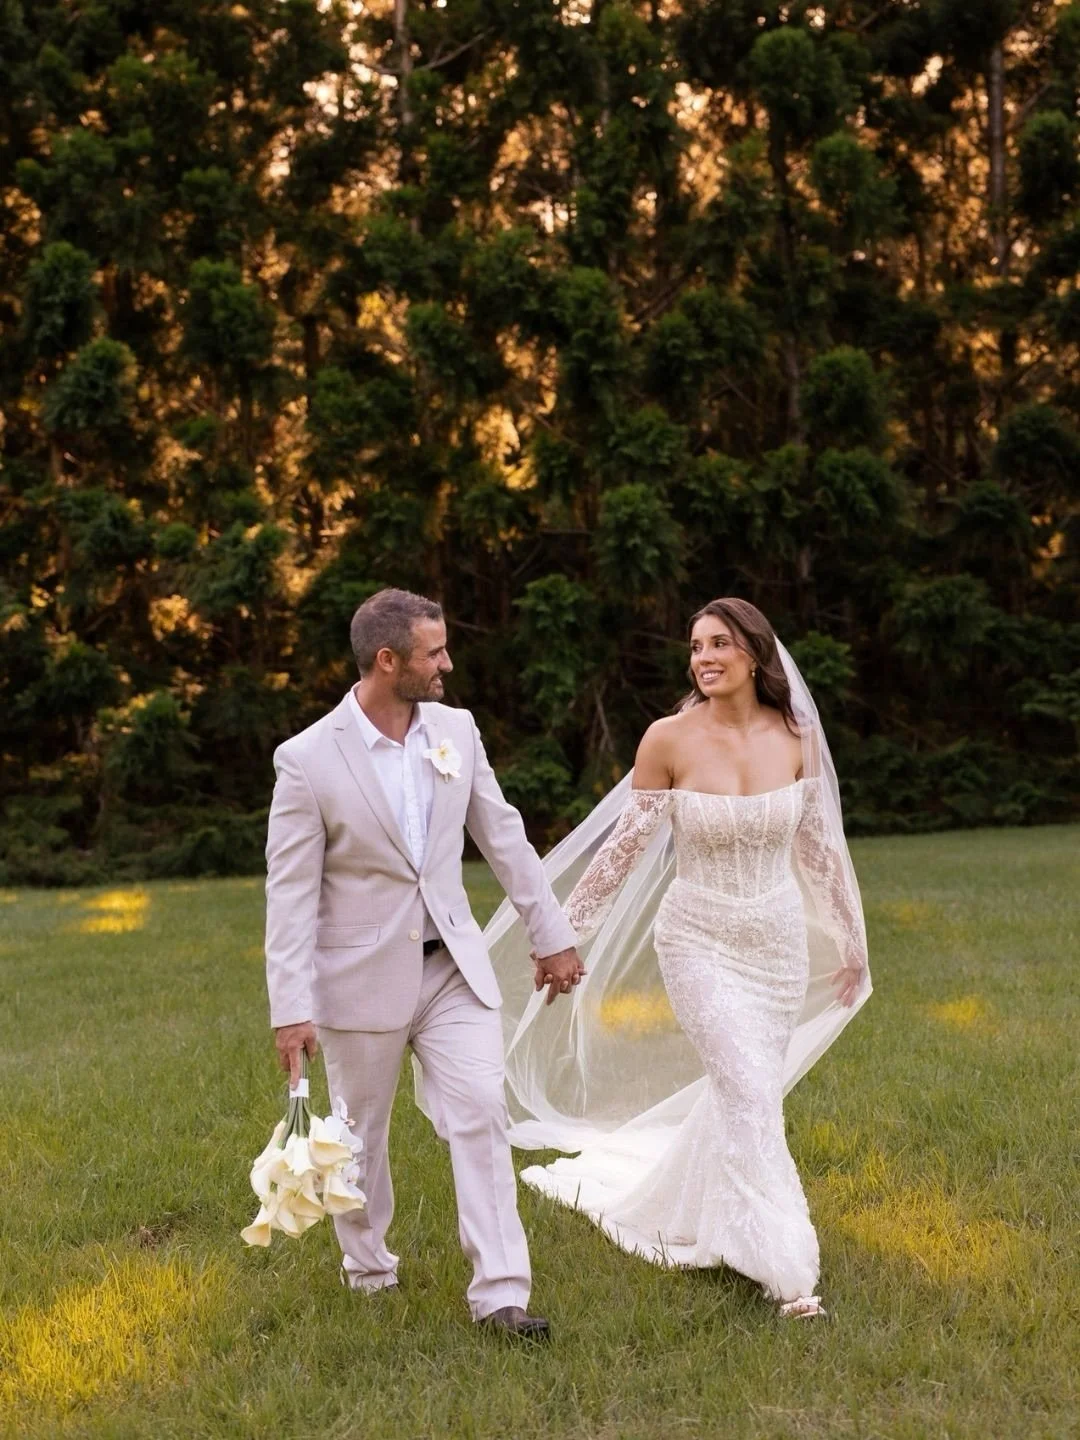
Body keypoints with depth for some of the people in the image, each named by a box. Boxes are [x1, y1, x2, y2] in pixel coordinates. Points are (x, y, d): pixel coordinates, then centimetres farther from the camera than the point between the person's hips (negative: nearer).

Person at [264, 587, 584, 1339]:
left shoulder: (456, 729, -1)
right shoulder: (308, 759, -14)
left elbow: (504, 838, 7)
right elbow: (291, 892, -12)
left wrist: (552, 934, 10)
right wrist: (292, 1008, -15)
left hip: (453, 965, 3)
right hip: (362, 977, -3)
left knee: (482, 1114, -7)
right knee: (362, 1132, 13)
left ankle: (500, 1291, -2)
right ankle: (369, 1266, 35)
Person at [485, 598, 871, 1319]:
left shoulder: (796, 735, -4)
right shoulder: (669, 739, -12)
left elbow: (818, 845, 7)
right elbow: (626, 841, -4)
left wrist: (850, 939, 14)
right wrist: (567, 929, -3)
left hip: (779, 941, 4)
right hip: (700, 942, -4)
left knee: (742, 1092, 12)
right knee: (749, 1093, -12)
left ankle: (695, 1222, 36)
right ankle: (785, 1269, -4)